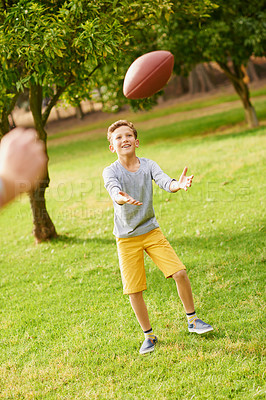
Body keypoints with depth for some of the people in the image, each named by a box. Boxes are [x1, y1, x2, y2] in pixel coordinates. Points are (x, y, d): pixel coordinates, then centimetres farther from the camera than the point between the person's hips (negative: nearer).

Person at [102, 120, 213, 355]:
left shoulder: (148, 165, -5)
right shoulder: (111, 172, -11)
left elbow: (164, 181, -23)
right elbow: (114, 191, -32)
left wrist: (178, 185, -47)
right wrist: (123, 199, -56)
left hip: (152, 231, 2)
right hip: (127, 238, -1)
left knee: (180, 273, -8)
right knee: (134, 290, -1)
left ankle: (192, 320, 14)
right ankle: (149, 336, 19)